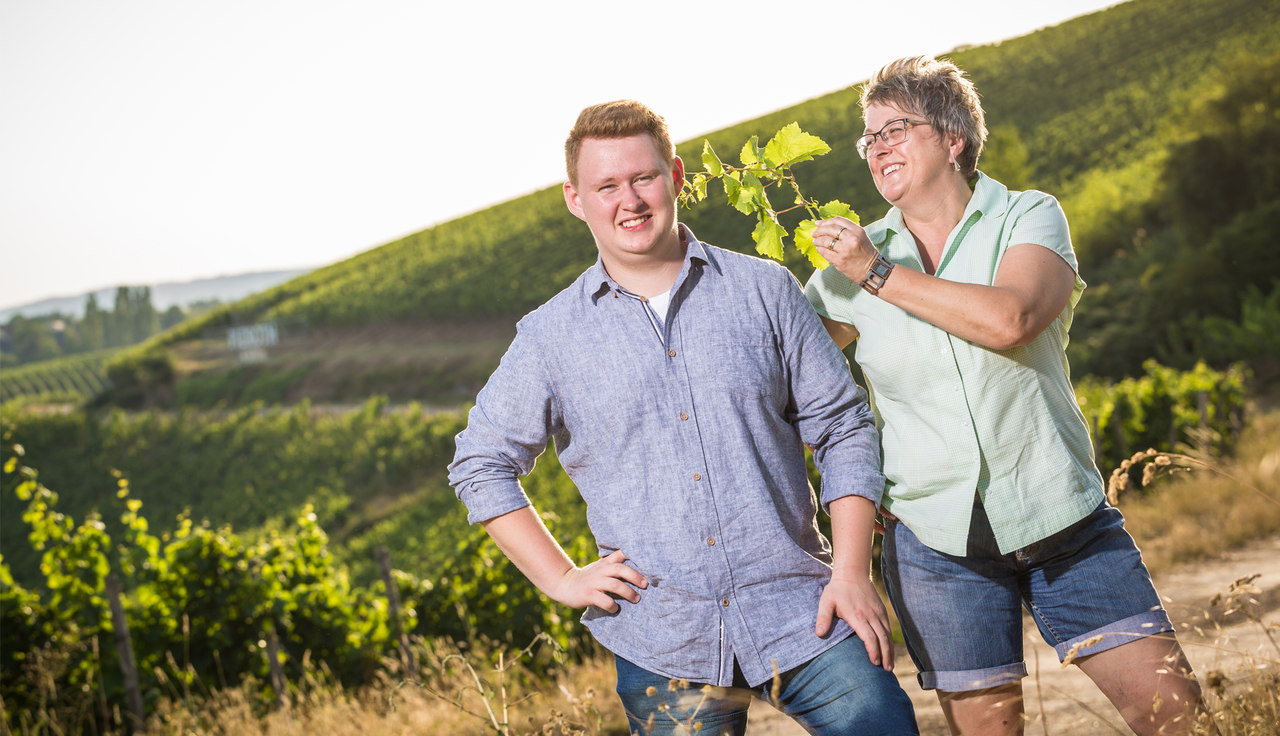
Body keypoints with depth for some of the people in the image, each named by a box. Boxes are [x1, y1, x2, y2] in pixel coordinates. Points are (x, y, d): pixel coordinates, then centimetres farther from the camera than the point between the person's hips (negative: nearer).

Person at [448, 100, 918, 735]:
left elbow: (843, 426, 5)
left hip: (801, 612, 0)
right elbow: (480, 464, 11)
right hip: (663, 647, 0)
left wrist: (852, 570, -5)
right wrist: (563, 578, 3)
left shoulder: (763, 290, 3)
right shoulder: (549, 337, 3)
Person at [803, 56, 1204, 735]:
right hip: (935, 538, 1)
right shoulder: (851, 263, 6)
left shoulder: (1028, 217, 0)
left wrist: (878, 273, -14)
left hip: (1061, 516, -1)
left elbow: (1009, 319, -20)